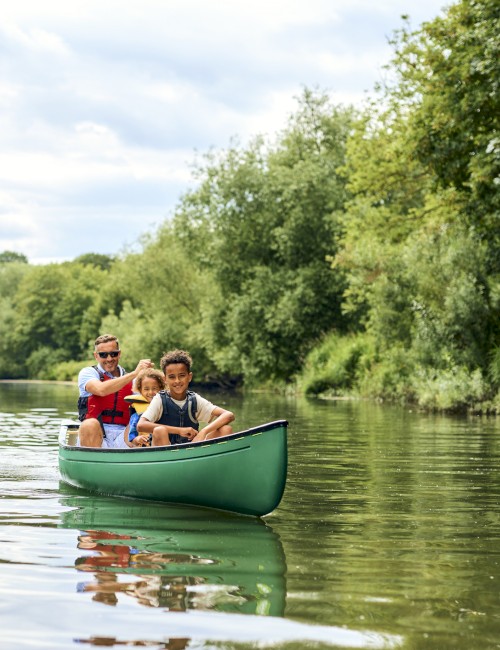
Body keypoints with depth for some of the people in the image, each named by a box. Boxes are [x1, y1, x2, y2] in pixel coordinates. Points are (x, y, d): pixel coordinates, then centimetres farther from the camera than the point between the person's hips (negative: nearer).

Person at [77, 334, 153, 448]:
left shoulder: (132, 380, 19)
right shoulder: (88, 373, 6)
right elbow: (101, 390, -16)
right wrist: (134, 373, -20)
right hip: (94, 434, -3)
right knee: (90, 425, -36)